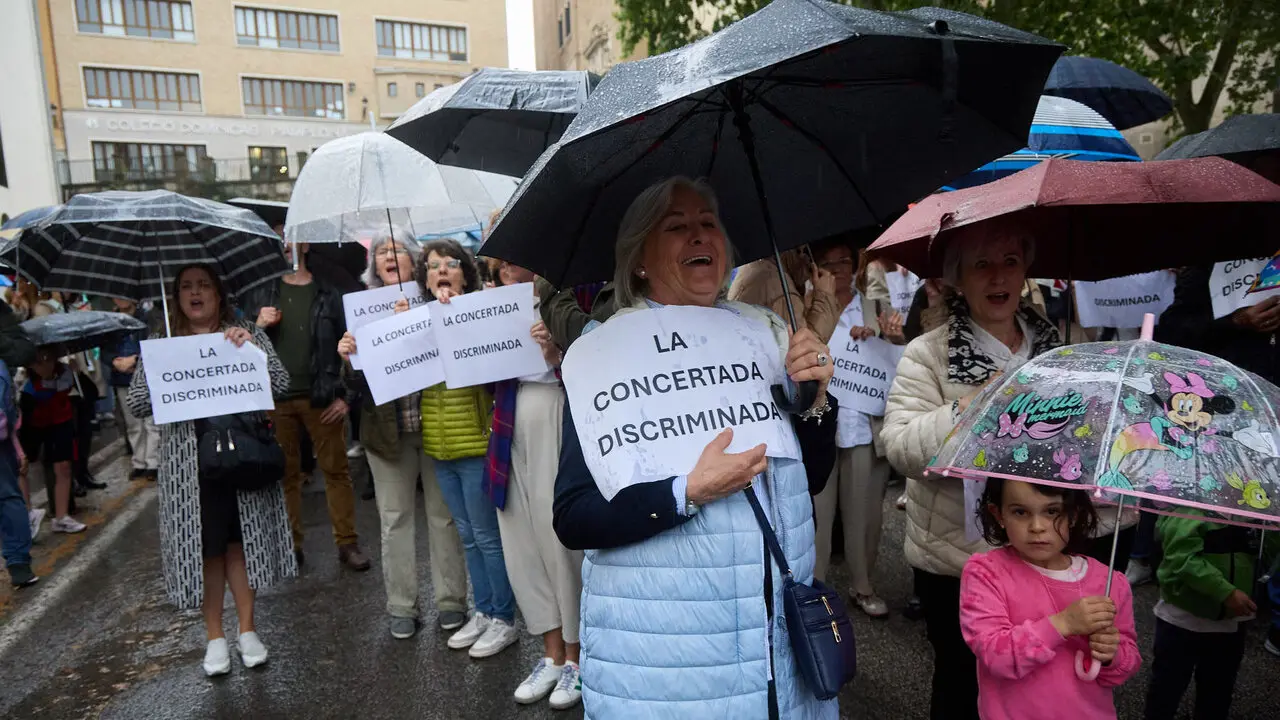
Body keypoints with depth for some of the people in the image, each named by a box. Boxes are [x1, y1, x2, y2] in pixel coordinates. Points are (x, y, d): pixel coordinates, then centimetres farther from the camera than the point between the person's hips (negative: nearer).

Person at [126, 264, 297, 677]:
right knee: (204, 546, 7)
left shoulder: (246, 334, 3)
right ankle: (215, 637, 23)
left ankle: (247, 630, 23)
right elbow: (136, 405, 0)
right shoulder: (162, 345, 6)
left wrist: (252, 349, -20)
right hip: (188, 462, 1)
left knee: (241, 540, 7)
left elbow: (282, 384, -7)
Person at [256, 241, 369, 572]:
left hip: (321, 398, -1)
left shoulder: (328, 295, 3)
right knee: (285, 473, 7)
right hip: (277, 399, 2)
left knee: (336, 470, 1)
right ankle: (290, 544, 17)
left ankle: (347, 543, 9)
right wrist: (258, 326, -12)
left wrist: (345, 395, -7)